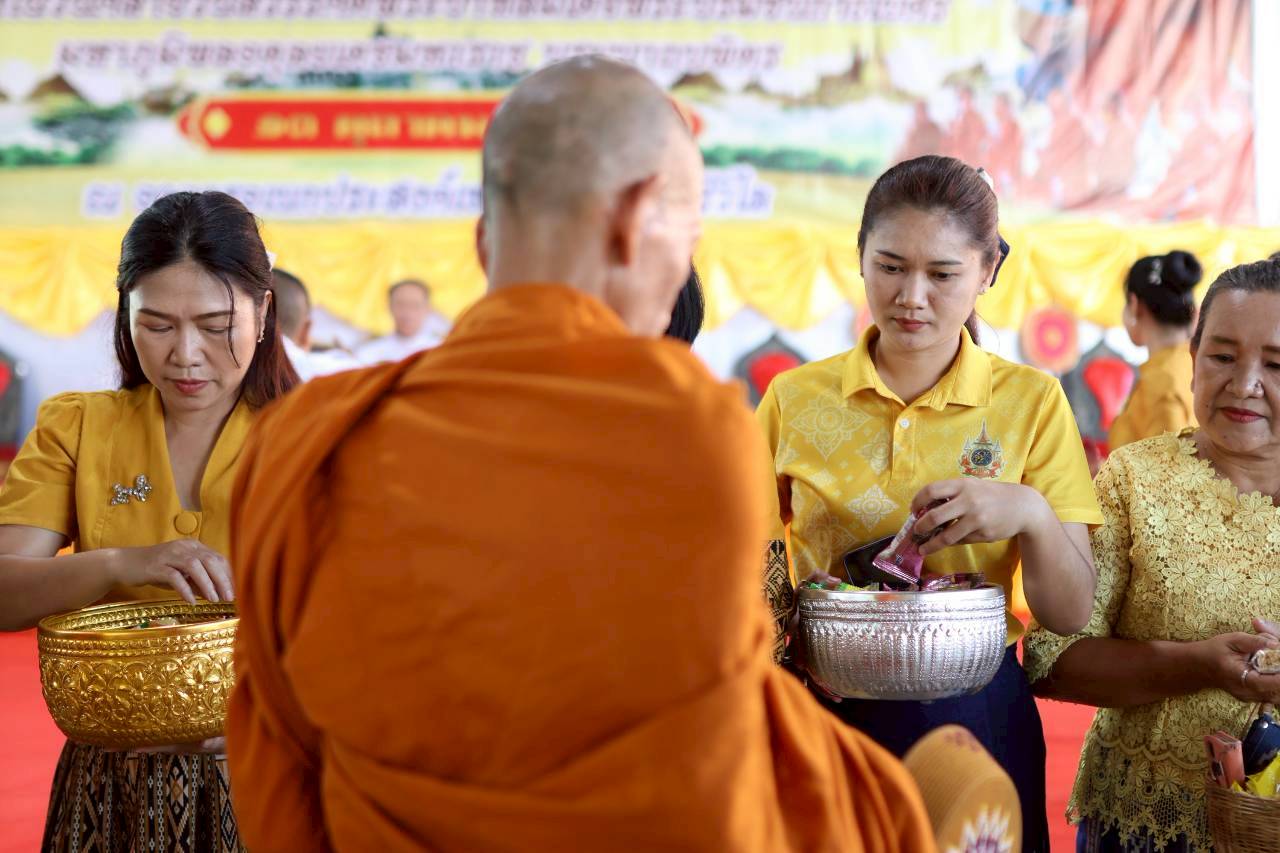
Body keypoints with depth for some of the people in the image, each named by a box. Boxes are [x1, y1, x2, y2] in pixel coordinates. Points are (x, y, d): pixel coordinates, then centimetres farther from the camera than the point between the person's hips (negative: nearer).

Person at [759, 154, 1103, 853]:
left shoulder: (1031, 401, -1)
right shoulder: (795, 398, 0)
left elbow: (1071, 613, -4)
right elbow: (751, 555, 9)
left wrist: (1030, 513, -22)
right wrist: (769, 600, -12)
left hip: (972, 718, 0)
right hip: (820, 718, 1)